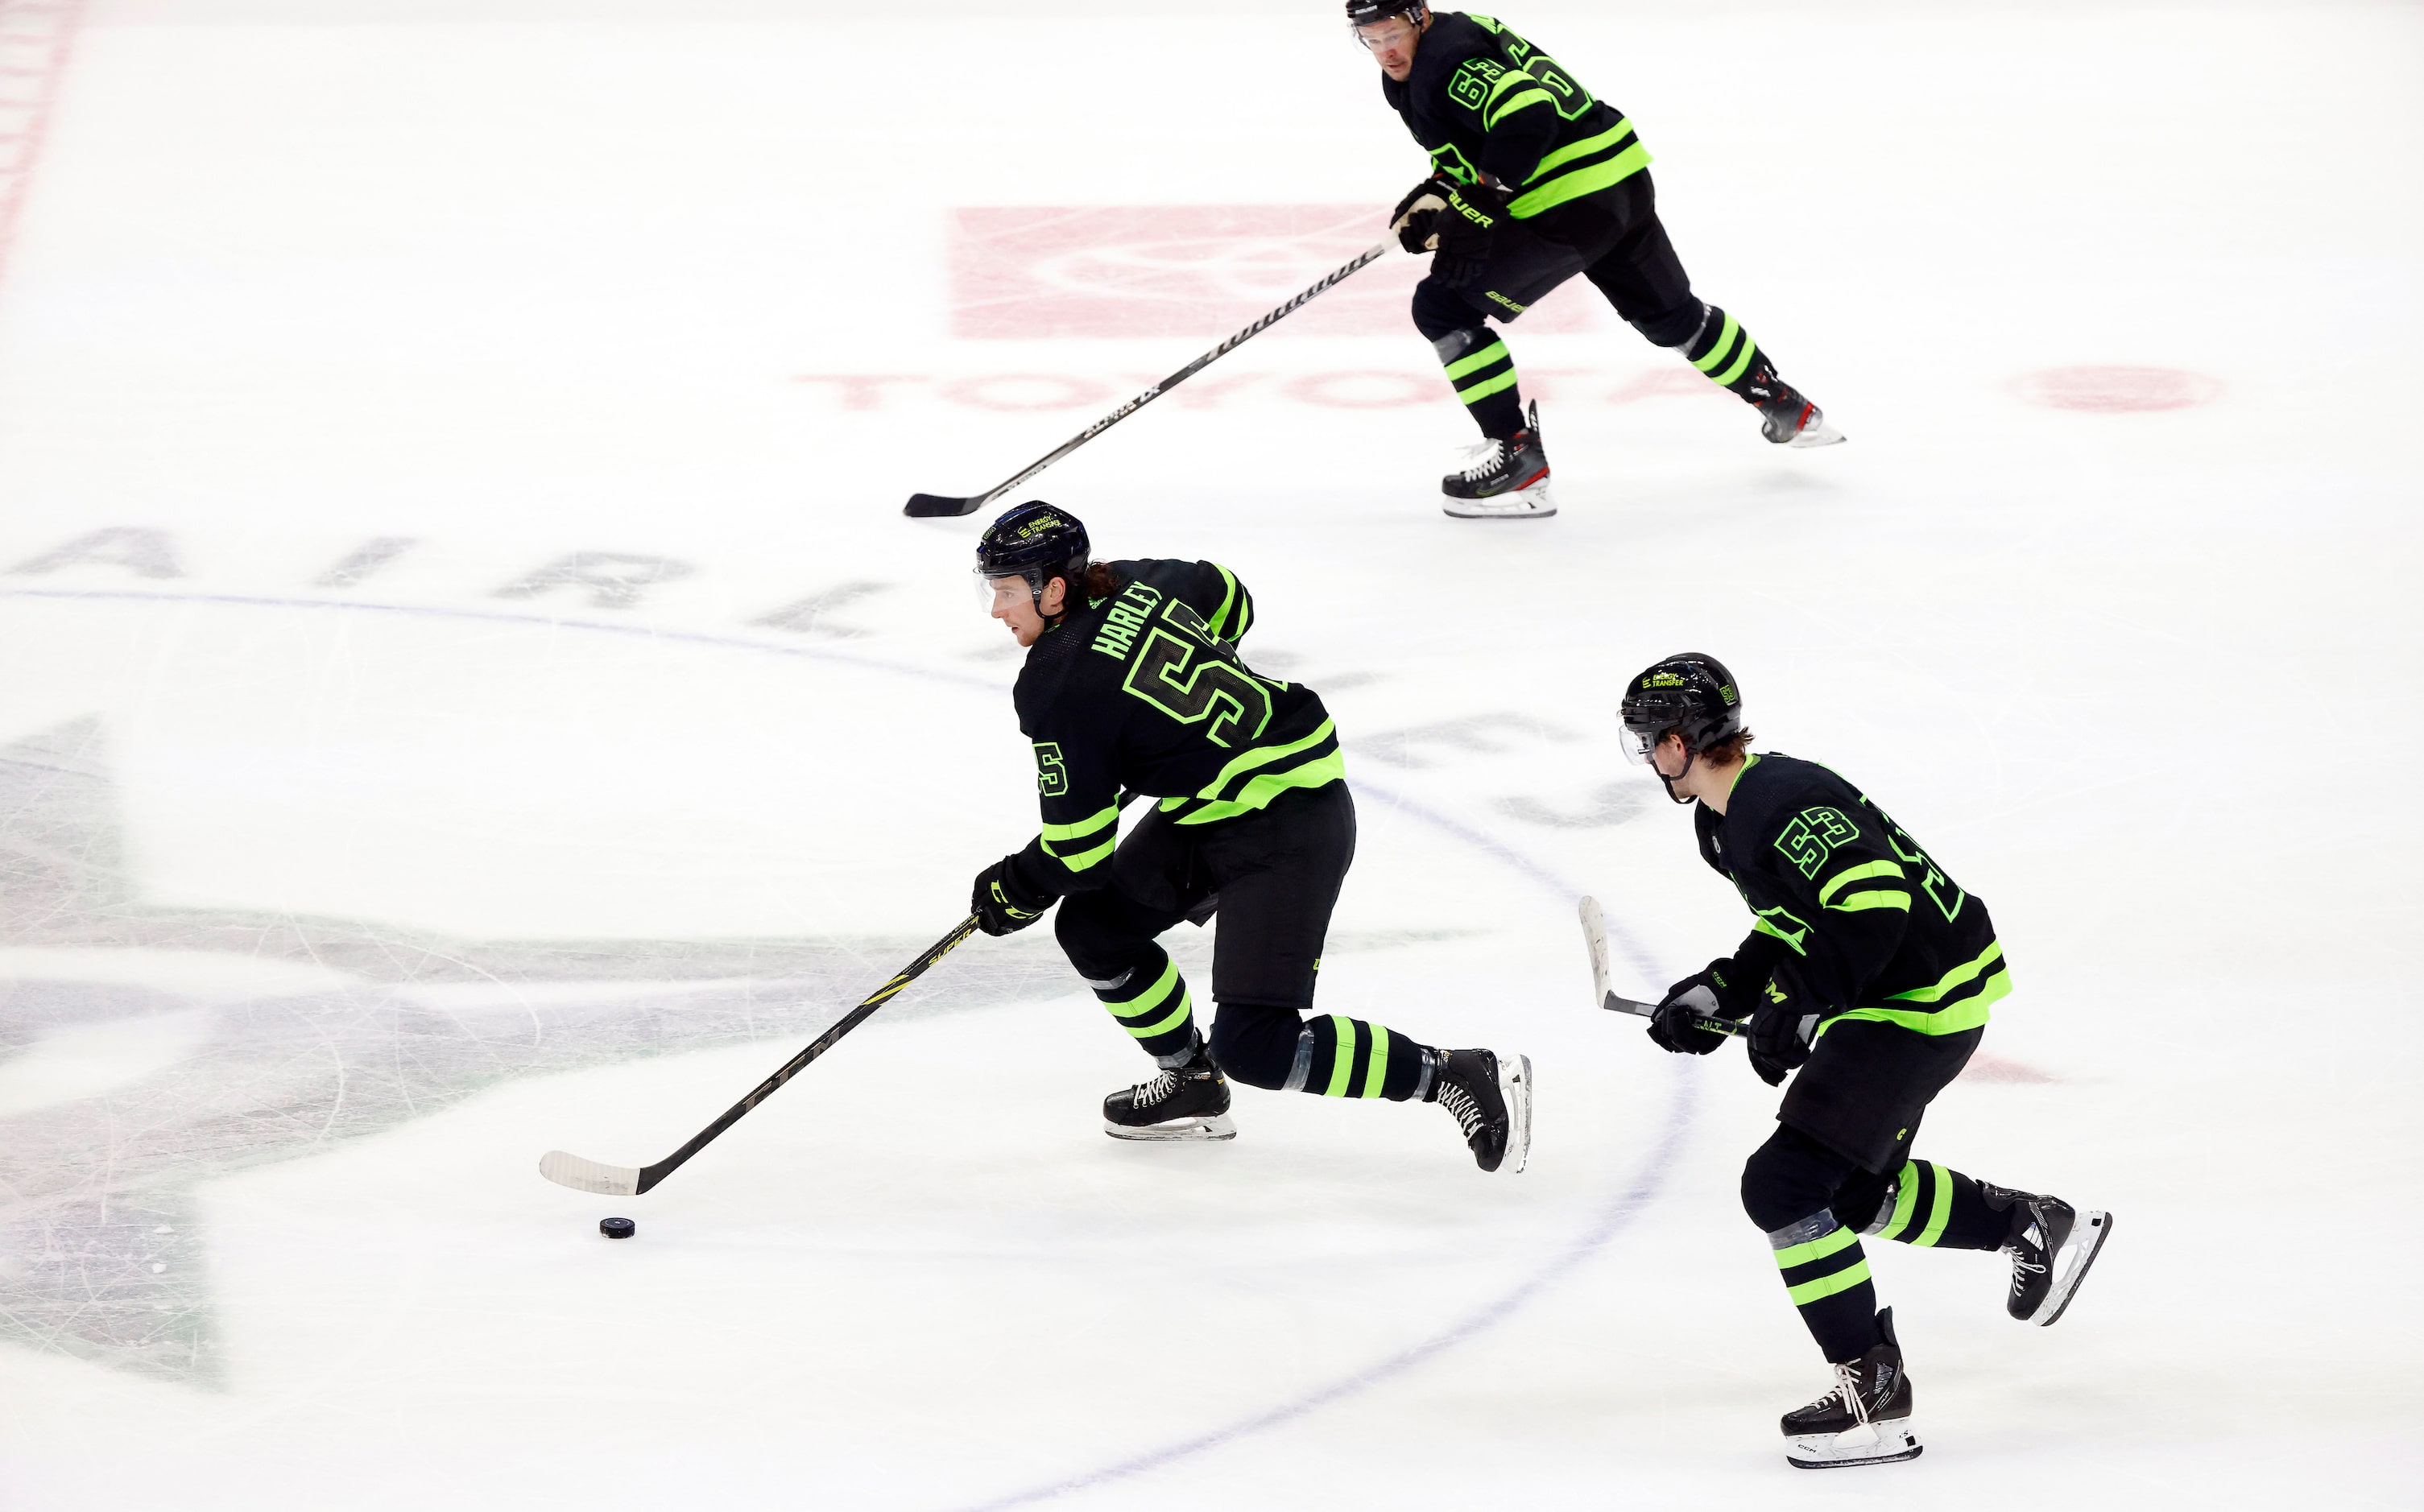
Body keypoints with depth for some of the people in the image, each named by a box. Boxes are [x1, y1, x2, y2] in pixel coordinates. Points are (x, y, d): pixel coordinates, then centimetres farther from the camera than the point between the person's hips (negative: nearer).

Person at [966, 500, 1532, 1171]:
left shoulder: (1059, 689, -21)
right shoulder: (1131, 584, 2)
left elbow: (1080, 855, -15)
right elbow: (1228, 599, 24)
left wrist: (1013, 890, 4)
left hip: (1290, 825, -10)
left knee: (1252, 1047, -14)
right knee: (1091, 927, 12)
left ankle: (1465, 1079, -8)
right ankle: (1193, 1086, 29)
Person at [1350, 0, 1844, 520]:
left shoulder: (1446, 62, -17)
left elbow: (1525, 117, -30)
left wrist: (1473, 213, -29)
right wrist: (1438, 191, 13)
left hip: (1570, 204, -11)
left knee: (1442, 306, -8)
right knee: (1668, 313, 30)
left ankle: (1517, 455, -8)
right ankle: (1787, 409, 46)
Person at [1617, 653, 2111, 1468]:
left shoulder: (1784, 804, -24)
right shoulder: (1726, 817, 9)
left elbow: (1874, 906, -33)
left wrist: (1796, 1010, -27)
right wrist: (1719, 992, 9)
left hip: (1925, 1000, -11)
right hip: (1877, 996, 11)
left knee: (1785, 1185, -14)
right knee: (1861, 1192, 25)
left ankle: (1874, 1397, -9)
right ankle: (2036, 1226, 40)